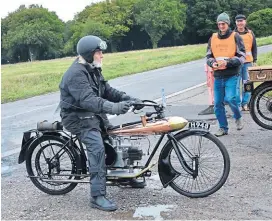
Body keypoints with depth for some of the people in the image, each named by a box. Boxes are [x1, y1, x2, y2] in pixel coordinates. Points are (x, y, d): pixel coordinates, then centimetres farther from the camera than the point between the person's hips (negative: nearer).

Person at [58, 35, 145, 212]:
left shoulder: (93, 69, 10)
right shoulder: (76, 74, -23)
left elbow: (107, 90, 8)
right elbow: (88, 100, -36)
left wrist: (129, 99, -7)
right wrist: (113, 107, -49)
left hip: (94, 115, 10)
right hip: (78, 118, -9)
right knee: (98, 148, -26)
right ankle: (98, 196, -22)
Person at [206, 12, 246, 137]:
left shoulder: (235, 37, 0)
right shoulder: (213, 38, 9)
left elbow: (242, 57, -4)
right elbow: (208, 56, 13)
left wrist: (227, 62, -19)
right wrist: (213, 63, -10)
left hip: (231, 75, -4)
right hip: (218, 75, 4)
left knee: (229, 98, -19)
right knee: (218, 104, 5)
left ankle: (238, 117, 11)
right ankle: (223, 128, 19)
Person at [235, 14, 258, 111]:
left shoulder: (250, 33, 10)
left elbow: (254, 47, 13)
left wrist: (254, 61, 8)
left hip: (248, 62, 2)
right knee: (236, 84, -4)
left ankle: (245, 103, 13)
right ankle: (237, 104, 4)